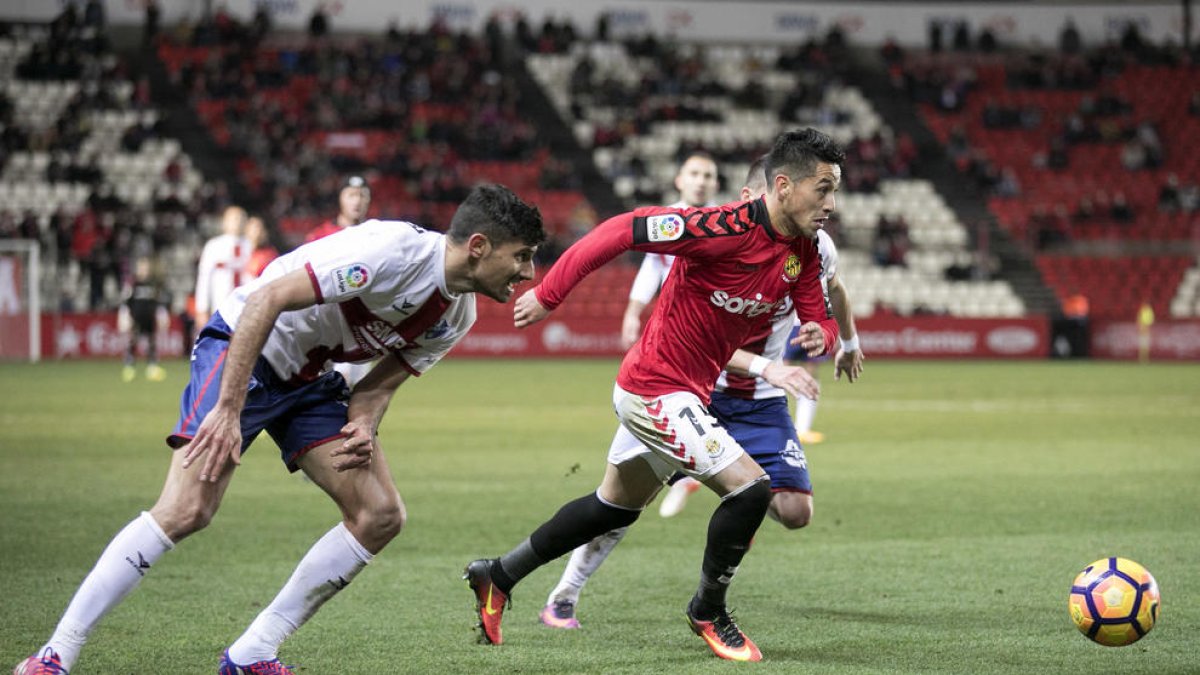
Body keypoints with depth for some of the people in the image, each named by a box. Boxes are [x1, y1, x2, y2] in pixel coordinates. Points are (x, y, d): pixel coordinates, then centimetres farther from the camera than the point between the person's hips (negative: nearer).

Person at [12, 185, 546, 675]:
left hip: (309, 381, 9)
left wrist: (363, 427, -17)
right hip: (242, 351, -9)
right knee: (186, 510, -21)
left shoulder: (457, 316, 1)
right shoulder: (393, 251, -27)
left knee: (380, 515, -4)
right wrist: (228, 410, -32)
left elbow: (382, 380, 7)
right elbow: (267, 299, -29)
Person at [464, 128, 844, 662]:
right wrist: (547, 295, -20)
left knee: (616, 507, 23)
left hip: (683, 394, 10)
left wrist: (819, 335, -19)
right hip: (654, 389, -10)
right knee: (750, 486, -18)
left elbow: (820, 319, 7)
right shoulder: (727, 228, -27)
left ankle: (496, 576, 37)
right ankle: (708, 612, 4)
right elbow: (620, 230, -25)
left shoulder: (802, 254, -1)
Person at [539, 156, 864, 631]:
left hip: (760, 402, 3)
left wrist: (849, 343, 33)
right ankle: (562, 599, 11)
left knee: (795, 512, -12)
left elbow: (833, 287, 16)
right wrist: (765, 367, -46)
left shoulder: (811, 246, -11)